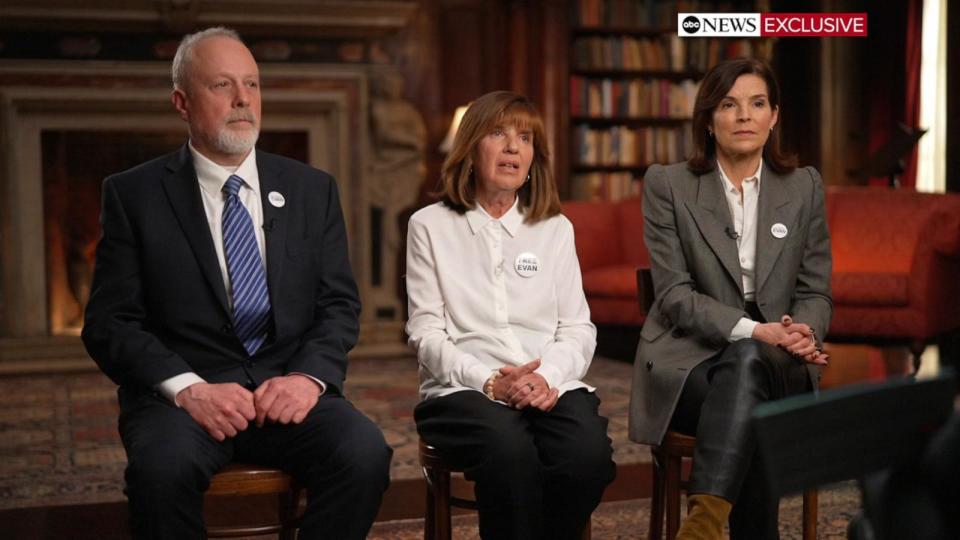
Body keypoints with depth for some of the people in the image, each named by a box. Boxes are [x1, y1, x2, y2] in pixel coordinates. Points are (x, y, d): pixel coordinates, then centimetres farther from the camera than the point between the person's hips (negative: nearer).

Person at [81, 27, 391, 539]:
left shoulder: (312, 189, 12)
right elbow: (109, 322, -1)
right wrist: (188, 388, -16)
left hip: (290, 385, 2)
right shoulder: (134, 194, 5)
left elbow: (339, 303, 10)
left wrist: (309, 376, -11)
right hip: (180, 391, -2)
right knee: (163, 469, -35)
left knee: (365, 453, -27)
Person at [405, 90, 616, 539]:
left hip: (552, 387, 3)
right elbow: (426, 334, 2)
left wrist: (548, 376, -11)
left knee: (589, 453, -30)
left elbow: (579, 329, 10)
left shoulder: (556, 229, 17)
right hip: (462, 388, -2)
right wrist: (489, 381, -14)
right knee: (511, 452, -35)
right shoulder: (430, 226, 9)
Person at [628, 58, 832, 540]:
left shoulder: (804, 186, 10)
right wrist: (753, 329, -20)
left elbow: (815, 291, 10)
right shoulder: (667, 185, 2)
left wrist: (802, 333, -14)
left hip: (776, 365, 1)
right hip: (688, 358, -1)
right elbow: (674, 294, -5)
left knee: (747, 361, -36)